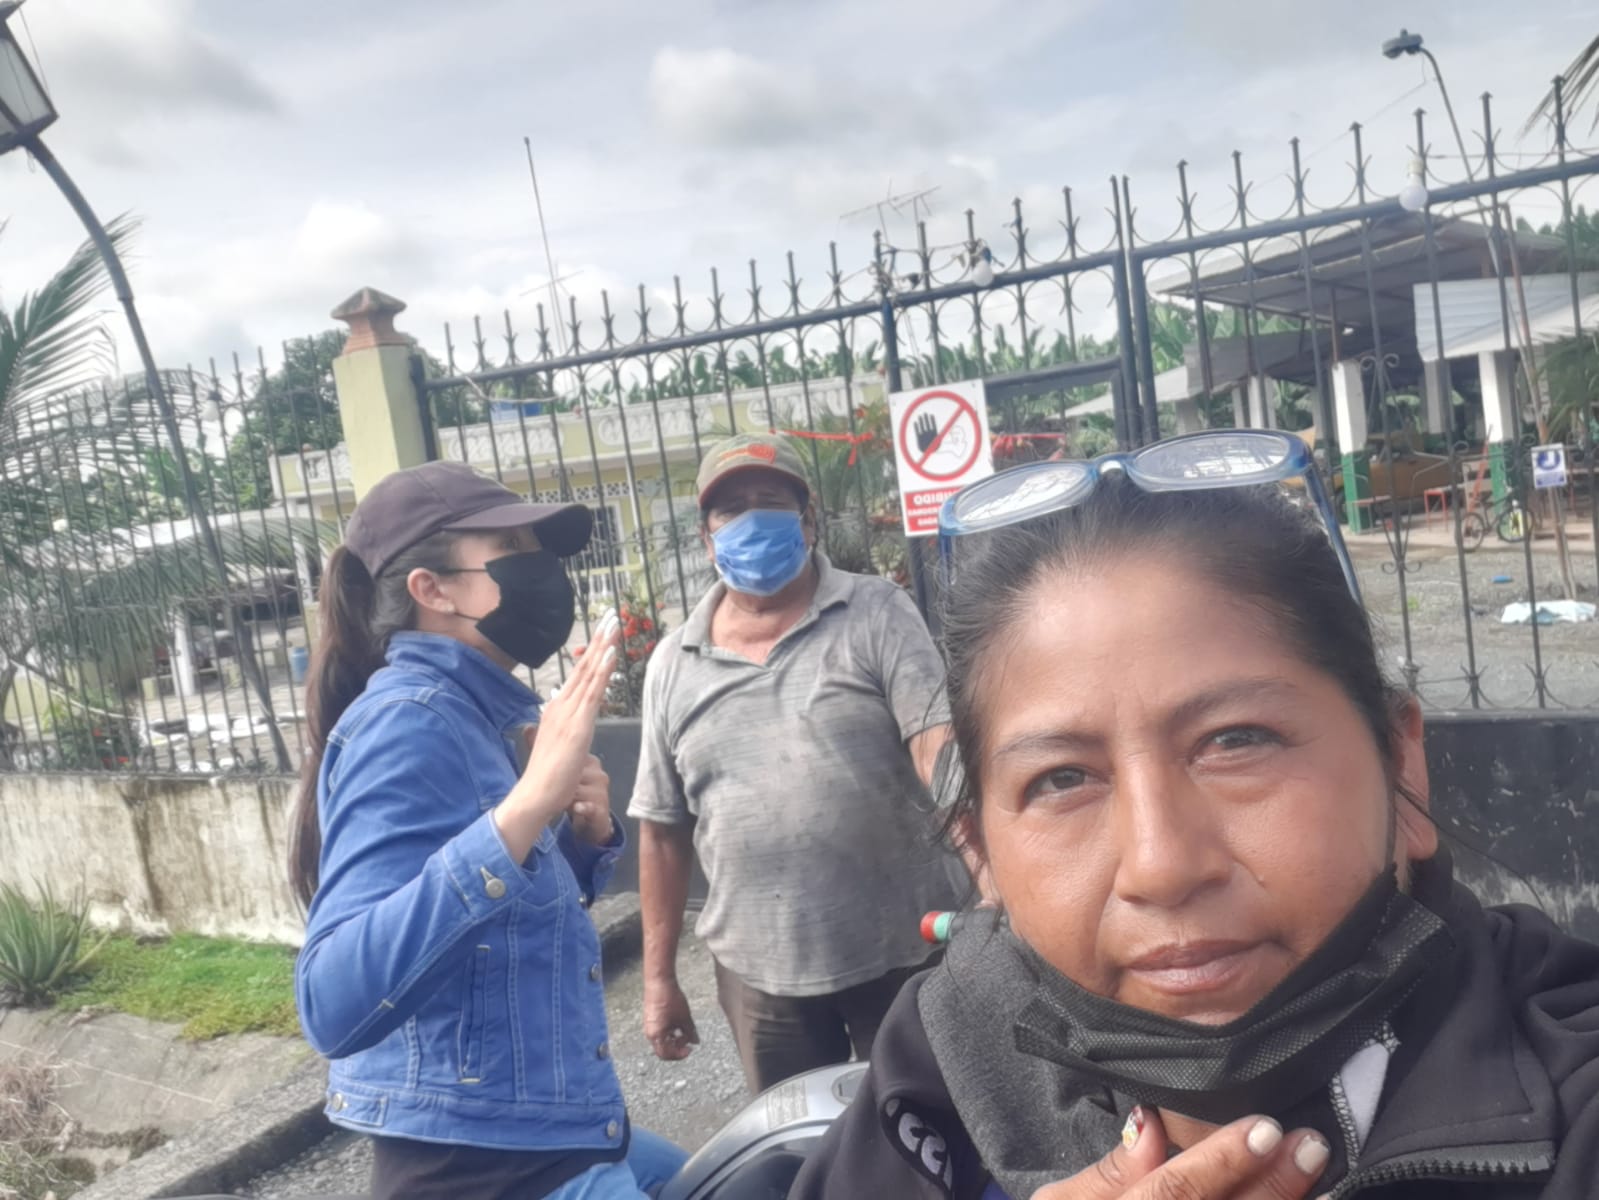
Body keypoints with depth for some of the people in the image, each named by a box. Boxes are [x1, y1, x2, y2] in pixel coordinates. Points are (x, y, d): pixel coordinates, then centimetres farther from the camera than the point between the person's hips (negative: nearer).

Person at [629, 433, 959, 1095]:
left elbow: (937, 744, -16)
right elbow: (663, 828, 7)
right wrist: (659, 975, 8)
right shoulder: (672, 664, 3)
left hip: (901, 951, -2)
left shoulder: (877, 614, -5)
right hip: (760, 970, 3)